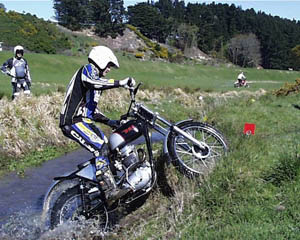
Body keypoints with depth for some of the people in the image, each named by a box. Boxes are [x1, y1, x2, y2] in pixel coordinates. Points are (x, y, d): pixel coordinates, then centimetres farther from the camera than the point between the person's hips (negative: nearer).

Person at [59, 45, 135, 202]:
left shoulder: (97, 78, 26)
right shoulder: (87, 70, -2)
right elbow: (91, 82, -29)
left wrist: (110, 122, 19)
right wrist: (120, 83, -34)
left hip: (85, 120, 10)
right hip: (73, 121, -10)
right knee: (100, 147, -23)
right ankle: (111, 189, -29)